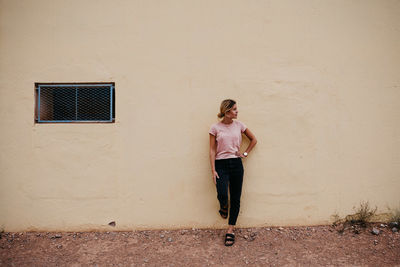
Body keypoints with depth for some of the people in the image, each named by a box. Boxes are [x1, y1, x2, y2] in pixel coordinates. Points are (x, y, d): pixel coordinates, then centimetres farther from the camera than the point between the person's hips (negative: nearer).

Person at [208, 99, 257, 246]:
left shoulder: (239, 125, 4)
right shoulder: (215, 127, -3)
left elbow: (253, 139, 17)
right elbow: (212, 150, -3)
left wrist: (245, 153, 6)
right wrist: (213, 170, -9)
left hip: (236, 164, 3)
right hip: (221, 164, -2)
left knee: (235, 198, 4)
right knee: (222, 195, -20)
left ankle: (230, 231, 19)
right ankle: (224, 206, 20)